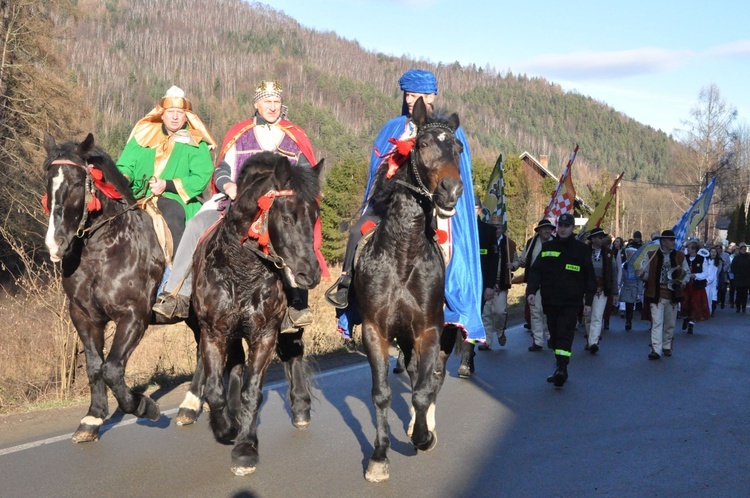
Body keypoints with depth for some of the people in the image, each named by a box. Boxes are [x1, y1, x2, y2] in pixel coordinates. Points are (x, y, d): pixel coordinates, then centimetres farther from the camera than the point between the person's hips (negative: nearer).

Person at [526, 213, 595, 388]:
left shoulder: (581, 249, 4)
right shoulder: (547, 247, 10)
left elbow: (589, 276, 6)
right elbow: (535, 270, 5)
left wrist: (588, 301, 2)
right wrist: (531, 291, -11)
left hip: (571, 302, -3)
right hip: (550, 301, 4)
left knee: (565, 334, -15)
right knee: (554, 336, 9)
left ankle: (561, 368, -23)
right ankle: (561, 369, 18)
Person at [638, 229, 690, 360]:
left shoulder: (680, 256, 4)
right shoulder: (651, 255, -1)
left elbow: (687, 273, 11)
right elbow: (647, 274, 5)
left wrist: (683, 281, -10)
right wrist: (642, 275, -18)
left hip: (673, 294, 3)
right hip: (656, 294, -3)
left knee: (670, 323, 13)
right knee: (657, 322, -9)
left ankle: (667, 347, 28)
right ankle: (656, 350, -11)